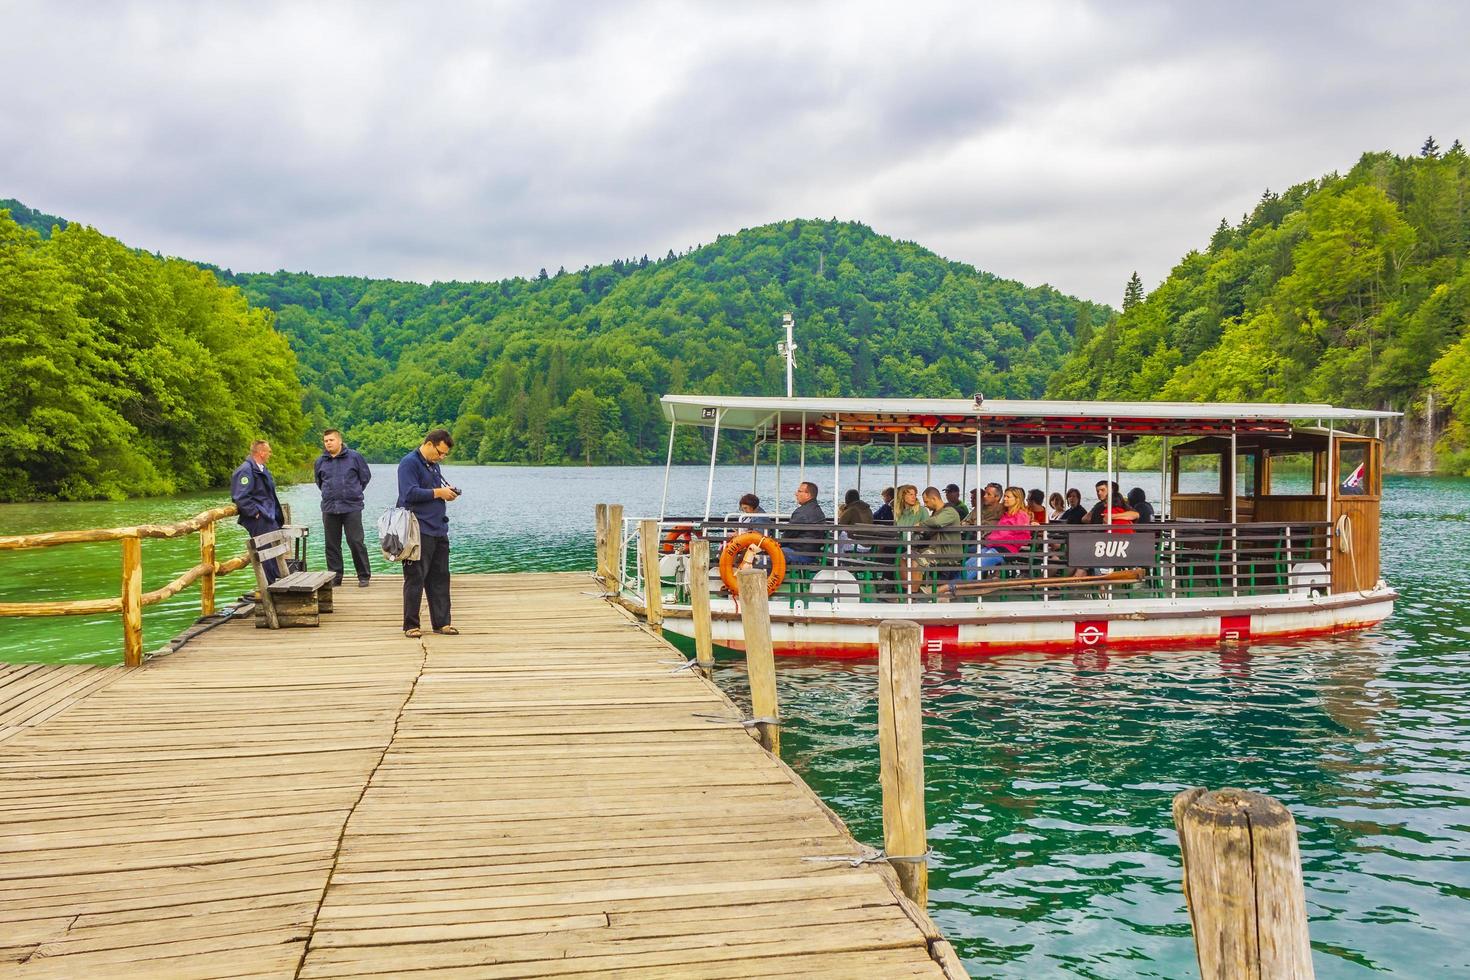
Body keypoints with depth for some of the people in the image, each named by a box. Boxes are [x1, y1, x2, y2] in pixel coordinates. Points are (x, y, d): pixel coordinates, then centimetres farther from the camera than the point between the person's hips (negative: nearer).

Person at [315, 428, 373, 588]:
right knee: (331, 544, 6)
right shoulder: (320, 461, 9)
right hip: (329, 508, 4)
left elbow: (366, 476, 9)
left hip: (351, 507, -4)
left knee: (356, 542, -5)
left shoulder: (354, 457, -1)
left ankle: (364, 576, 5)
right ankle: (335, 576, 16)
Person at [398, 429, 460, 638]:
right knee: (415, 580, -2)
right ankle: (411, 625, 6)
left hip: (439, 531, 8)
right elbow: (410, 493, -20)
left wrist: (447, 492, 7)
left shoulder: (434, 464, 18)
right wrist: (438, 493, -15)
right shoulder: (409, 463, -10)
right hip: (419, 532, -8)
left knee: (440, 578, 10)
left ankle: (441, 622, 16)